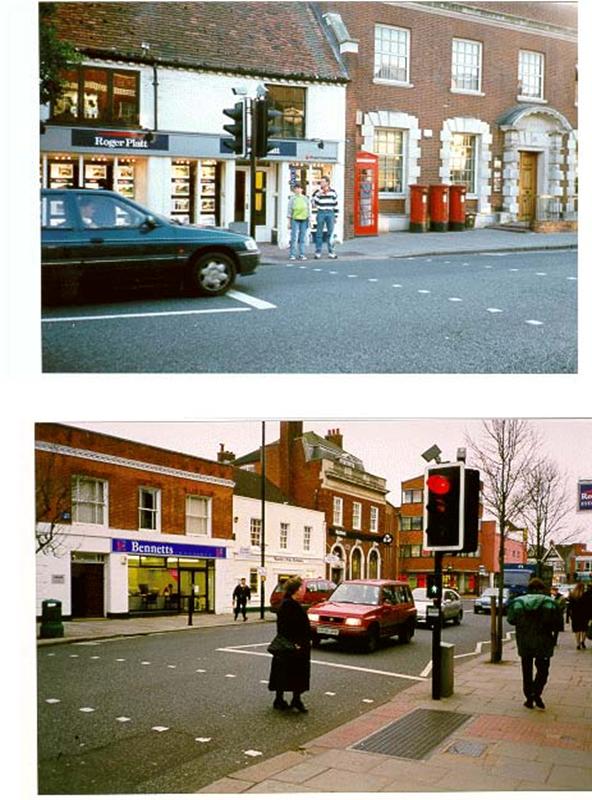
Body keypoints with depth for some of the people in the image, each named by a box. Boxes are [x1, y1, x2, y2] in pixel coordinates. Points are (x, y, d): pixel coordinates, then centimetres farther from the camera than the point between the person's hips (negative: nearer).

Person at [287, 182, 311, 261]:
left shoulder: (305, 198, 12)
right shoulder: (292, 198, 5)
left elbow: (308, 209, 14)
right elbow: (289, 210, 3)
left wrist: (309, 220, 8)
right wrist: (289, 221, -2)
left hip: (304, 220, 2)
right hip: (295, 219, -2)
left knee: (303, 238, 3)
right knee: (294, 238, -7)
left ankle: (302, 254, 8)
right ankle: (292, 255, -3)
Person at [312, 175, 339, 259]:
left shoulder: (333, 192, 7)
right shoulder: (318, 192, 1)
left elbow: (335, 204, 11)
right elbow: (314, 203, -9)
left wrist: (335, 217, 8)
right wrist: (319, 194, -17)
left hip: (330, 213, 1)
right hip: (321, 213, -1)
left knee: (330, 233, 3)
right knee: (319, 233, 1)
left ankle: (331, 252, 9)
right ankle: (317, 252, 7)